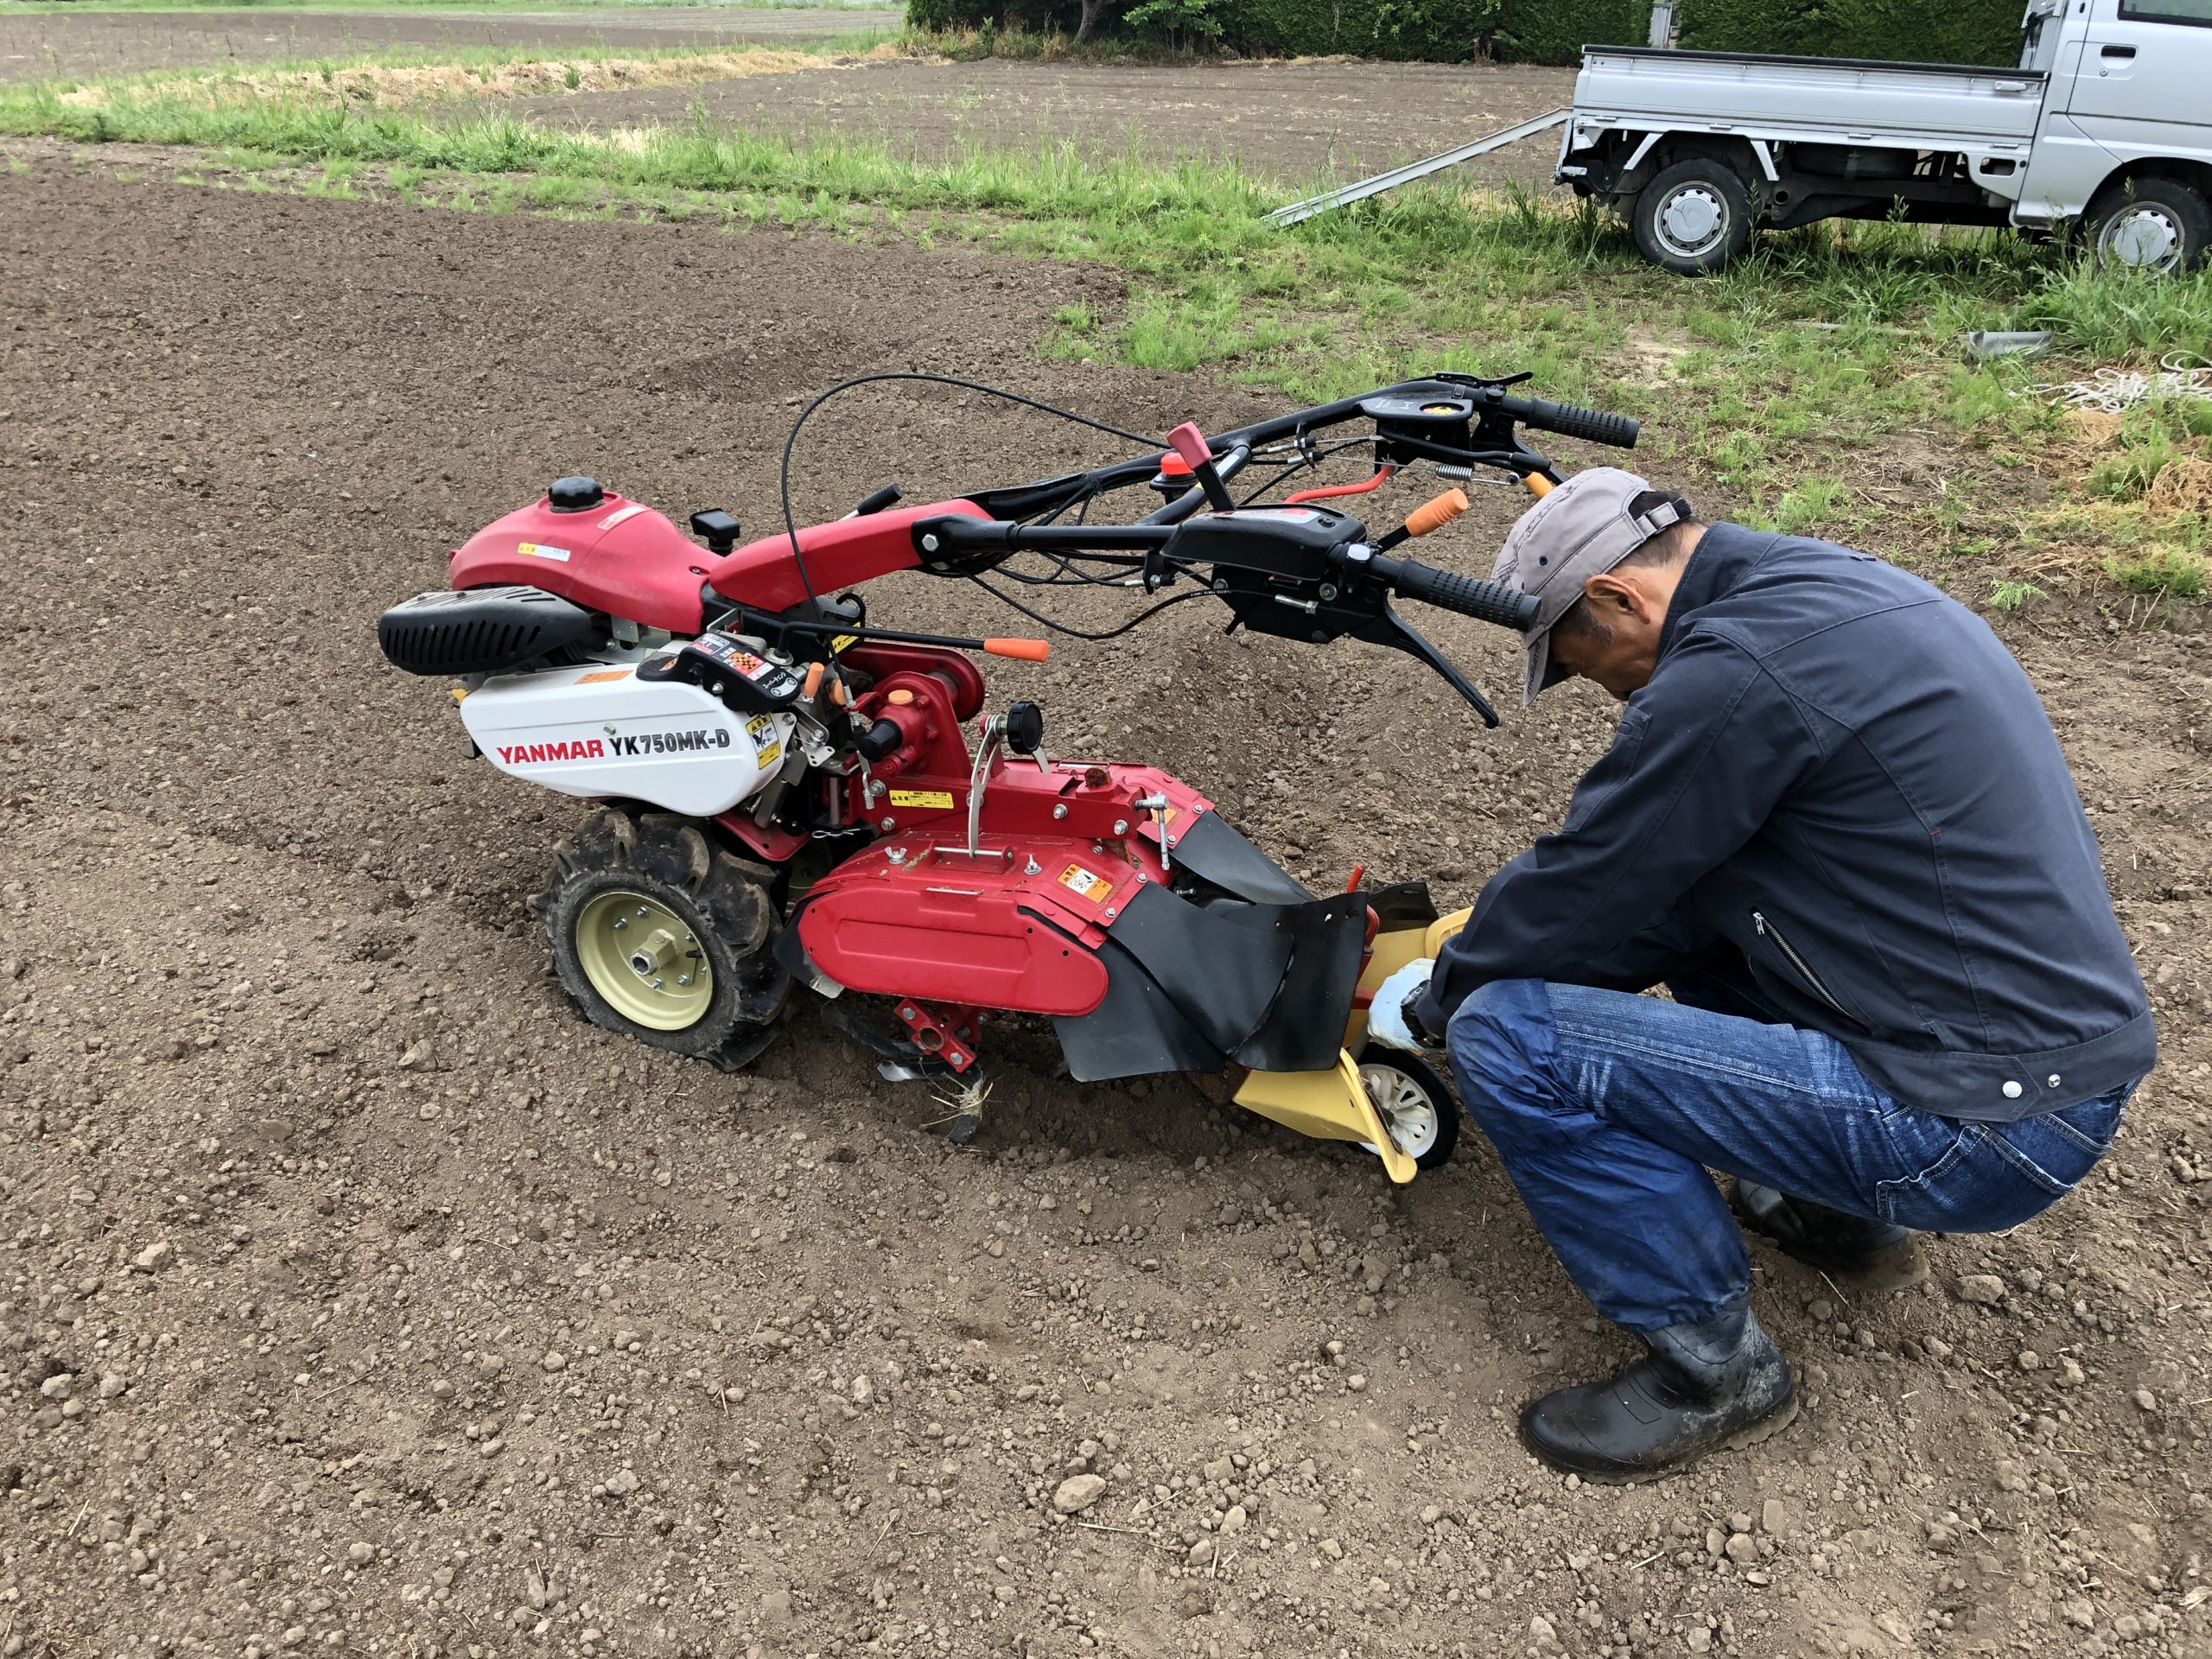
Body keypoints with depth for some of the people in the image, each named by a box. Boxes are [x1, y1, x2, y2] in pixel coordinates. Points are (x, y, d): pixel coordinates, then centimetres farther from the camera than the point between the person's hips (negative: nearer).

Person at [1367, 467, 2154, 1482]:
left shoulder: (1734, 674, -21)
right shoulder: (1822, 583, 9)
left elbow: (1577, 892, -11)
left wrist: (1439, 1004, 8)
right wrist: (1494, 964, 17)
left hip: (1980, 1126, -10)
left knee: (1507, 1036, -14)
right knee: (1687, 886, 23)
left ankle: (1714, 1367, 3)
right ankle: (1833, 1210, 24)